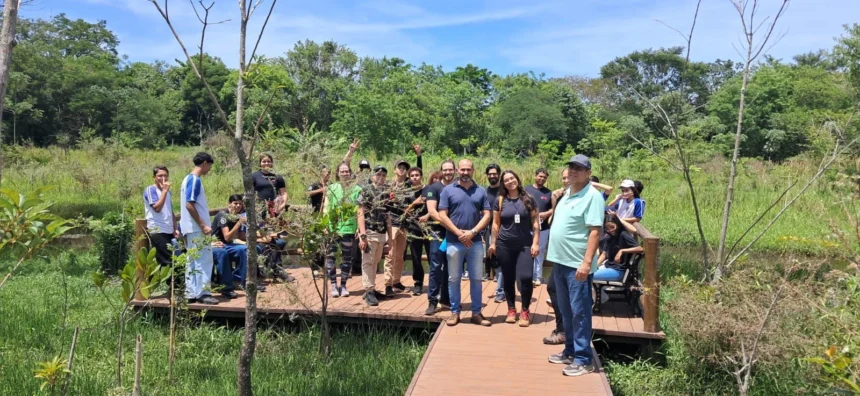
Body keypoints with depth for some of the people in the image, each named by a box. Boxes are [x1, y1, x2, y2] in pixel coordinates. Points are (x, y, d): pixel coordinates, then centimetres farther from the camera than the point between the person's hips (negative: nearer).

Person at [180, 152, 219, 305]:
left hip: (192, 228, 10)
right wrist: (203, 226, -20)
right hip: (197, 228, -10)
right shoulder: (194, 180, -14)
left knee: (193, 261, 11)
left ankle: (191, 293, 15)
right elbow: (189, 205, -21)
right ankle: (202, 293, -3)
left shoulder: (189, 178, 16)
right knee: (204, 260, -6)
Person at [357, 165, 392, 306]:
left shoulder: (386, 194, 13)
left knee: (375, 262, 13)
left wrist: (390, 236, 14)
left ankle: (372, 289, 21)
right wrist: (362, 235, -18)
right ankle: (368, 291, 1)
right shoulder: (366, 192, -5)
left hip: (382, 233, 6)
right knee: (368, 262, -3)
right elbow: (361, 214, -10)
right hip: (369, 232, -6)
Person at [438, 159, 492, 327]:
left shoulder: (481, 191, 7)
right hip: (454, 242, -2)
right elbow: (442, 216, -4)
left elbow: (487, 215, 2)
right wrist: (459, 233, -11)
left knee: (476, 278, 7)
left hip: (475, 242, 2)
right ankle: (455, 312, 17)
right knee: (453, 279, 6)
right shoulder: (448, 190, 1)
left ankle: (476, 313, 17)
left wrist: (472, 232, -11)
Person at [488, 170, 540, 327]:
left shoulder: (528, 199, 1)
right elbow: (496, 223, 8)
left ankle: (525, 311, 4)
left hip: (525, 245, -1)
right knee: (508, 279, 8)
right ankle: (511, 310, 22)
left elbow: (535, 222, 1)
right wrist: (493, 243, 6)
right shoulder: (499, 200, 4)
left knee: (525, 277, -12)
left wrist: (536, 243, -5)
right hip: (504, 245, 2)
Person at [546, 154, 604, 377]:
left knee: (579, 312, -3)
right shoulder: (567, 193, 14)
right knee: (566, 310, 16)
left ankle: (583, 359, 5)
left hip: (578, 264, -9)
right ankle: (570, 351, 28)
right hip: (560, 261, 9)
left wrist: (587, 262, -25)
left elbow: (595, 231, -19)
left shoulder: (593, 196, -12)